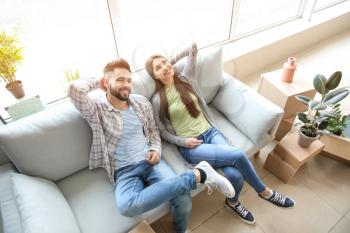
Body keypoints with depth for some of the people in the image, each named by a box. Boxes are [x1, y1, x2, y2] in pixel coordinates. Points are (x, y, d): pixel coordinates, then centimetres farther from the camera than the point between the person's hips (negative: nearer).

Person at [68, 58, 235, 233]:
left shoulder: (141, 102, 10)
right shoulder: (97, 109, -3)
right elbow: (75, 89, -20)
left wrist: (156, 149, 0)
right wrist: (97, 82, 0)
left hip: (150, 162, 3)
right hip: (124, 172, -2)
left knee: (183, 199, -24)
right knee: (127, 207, -37)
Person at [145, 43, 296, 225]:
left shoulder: (186, 78, 6)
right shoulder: (158, 101, -2)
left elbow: (193, 47, 10)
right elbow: (162, 132, 3)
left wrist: (172, 60, 16)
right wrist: (183, 141, -11)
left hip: (210, 132, 4)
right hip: (190, 146, -3)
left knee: (235, 175, -23)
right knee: (238, 155, -25)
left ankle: (232, 202, 13)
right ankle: (264, 191, 5)